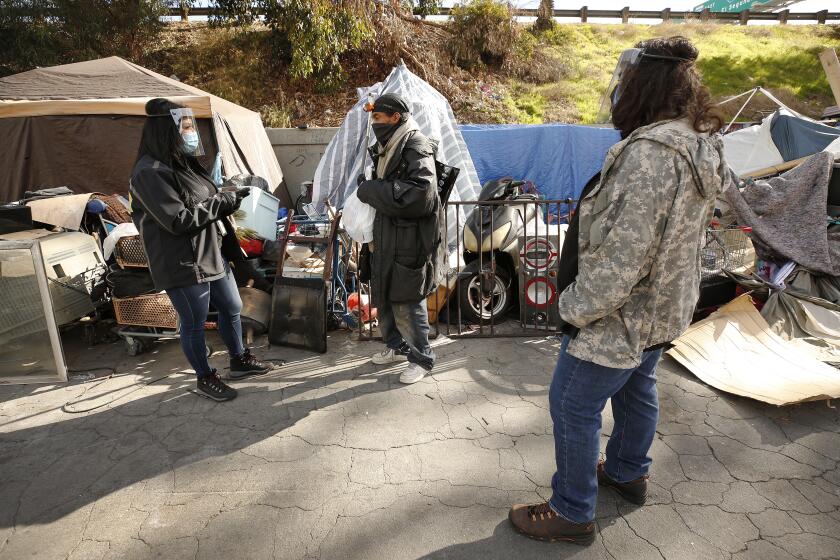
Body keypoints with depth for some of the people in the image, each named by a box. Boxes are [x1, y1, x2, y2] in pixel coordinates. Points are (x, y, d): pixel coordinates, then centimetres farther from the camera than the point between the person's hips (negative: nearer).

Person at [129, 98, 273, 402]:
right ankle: (205, 378, 26)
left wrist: (228, 197, 2)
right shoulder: (149, 172, -18)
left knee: (231, 308, 19)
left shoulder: (182, 163, 10)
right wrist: (223, 202, -17)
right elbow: (179, 220, -23)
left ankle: (239, 361, 39)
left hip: (212, 254, 9)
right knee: (194, 323, 7)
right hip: (182, 264, -9)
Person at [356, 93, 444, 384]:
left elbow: (418, 193, -28)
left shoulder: (417, 149, -13)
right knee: (384, 296, 16)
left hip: (412, 239, -9)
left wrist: (370, 190, -21)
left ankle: (422, 358, 13)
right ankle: (396, 346, 34)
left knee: (407, 301, -4)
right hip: (387, 237, 9)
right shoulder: (387, 148, 14)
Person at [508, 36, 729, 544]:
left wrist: (575, 308, -18)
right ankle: (629, 473, 49)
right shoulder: (702, 146, 3)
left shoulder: (650, 153, -29)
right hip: (664, 308, 10)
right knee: (637, 389, 26)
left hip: (621, 316, -10)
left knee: (573, 406, 5)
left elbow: (622, 257, -31)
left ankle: (573, 514, 22)